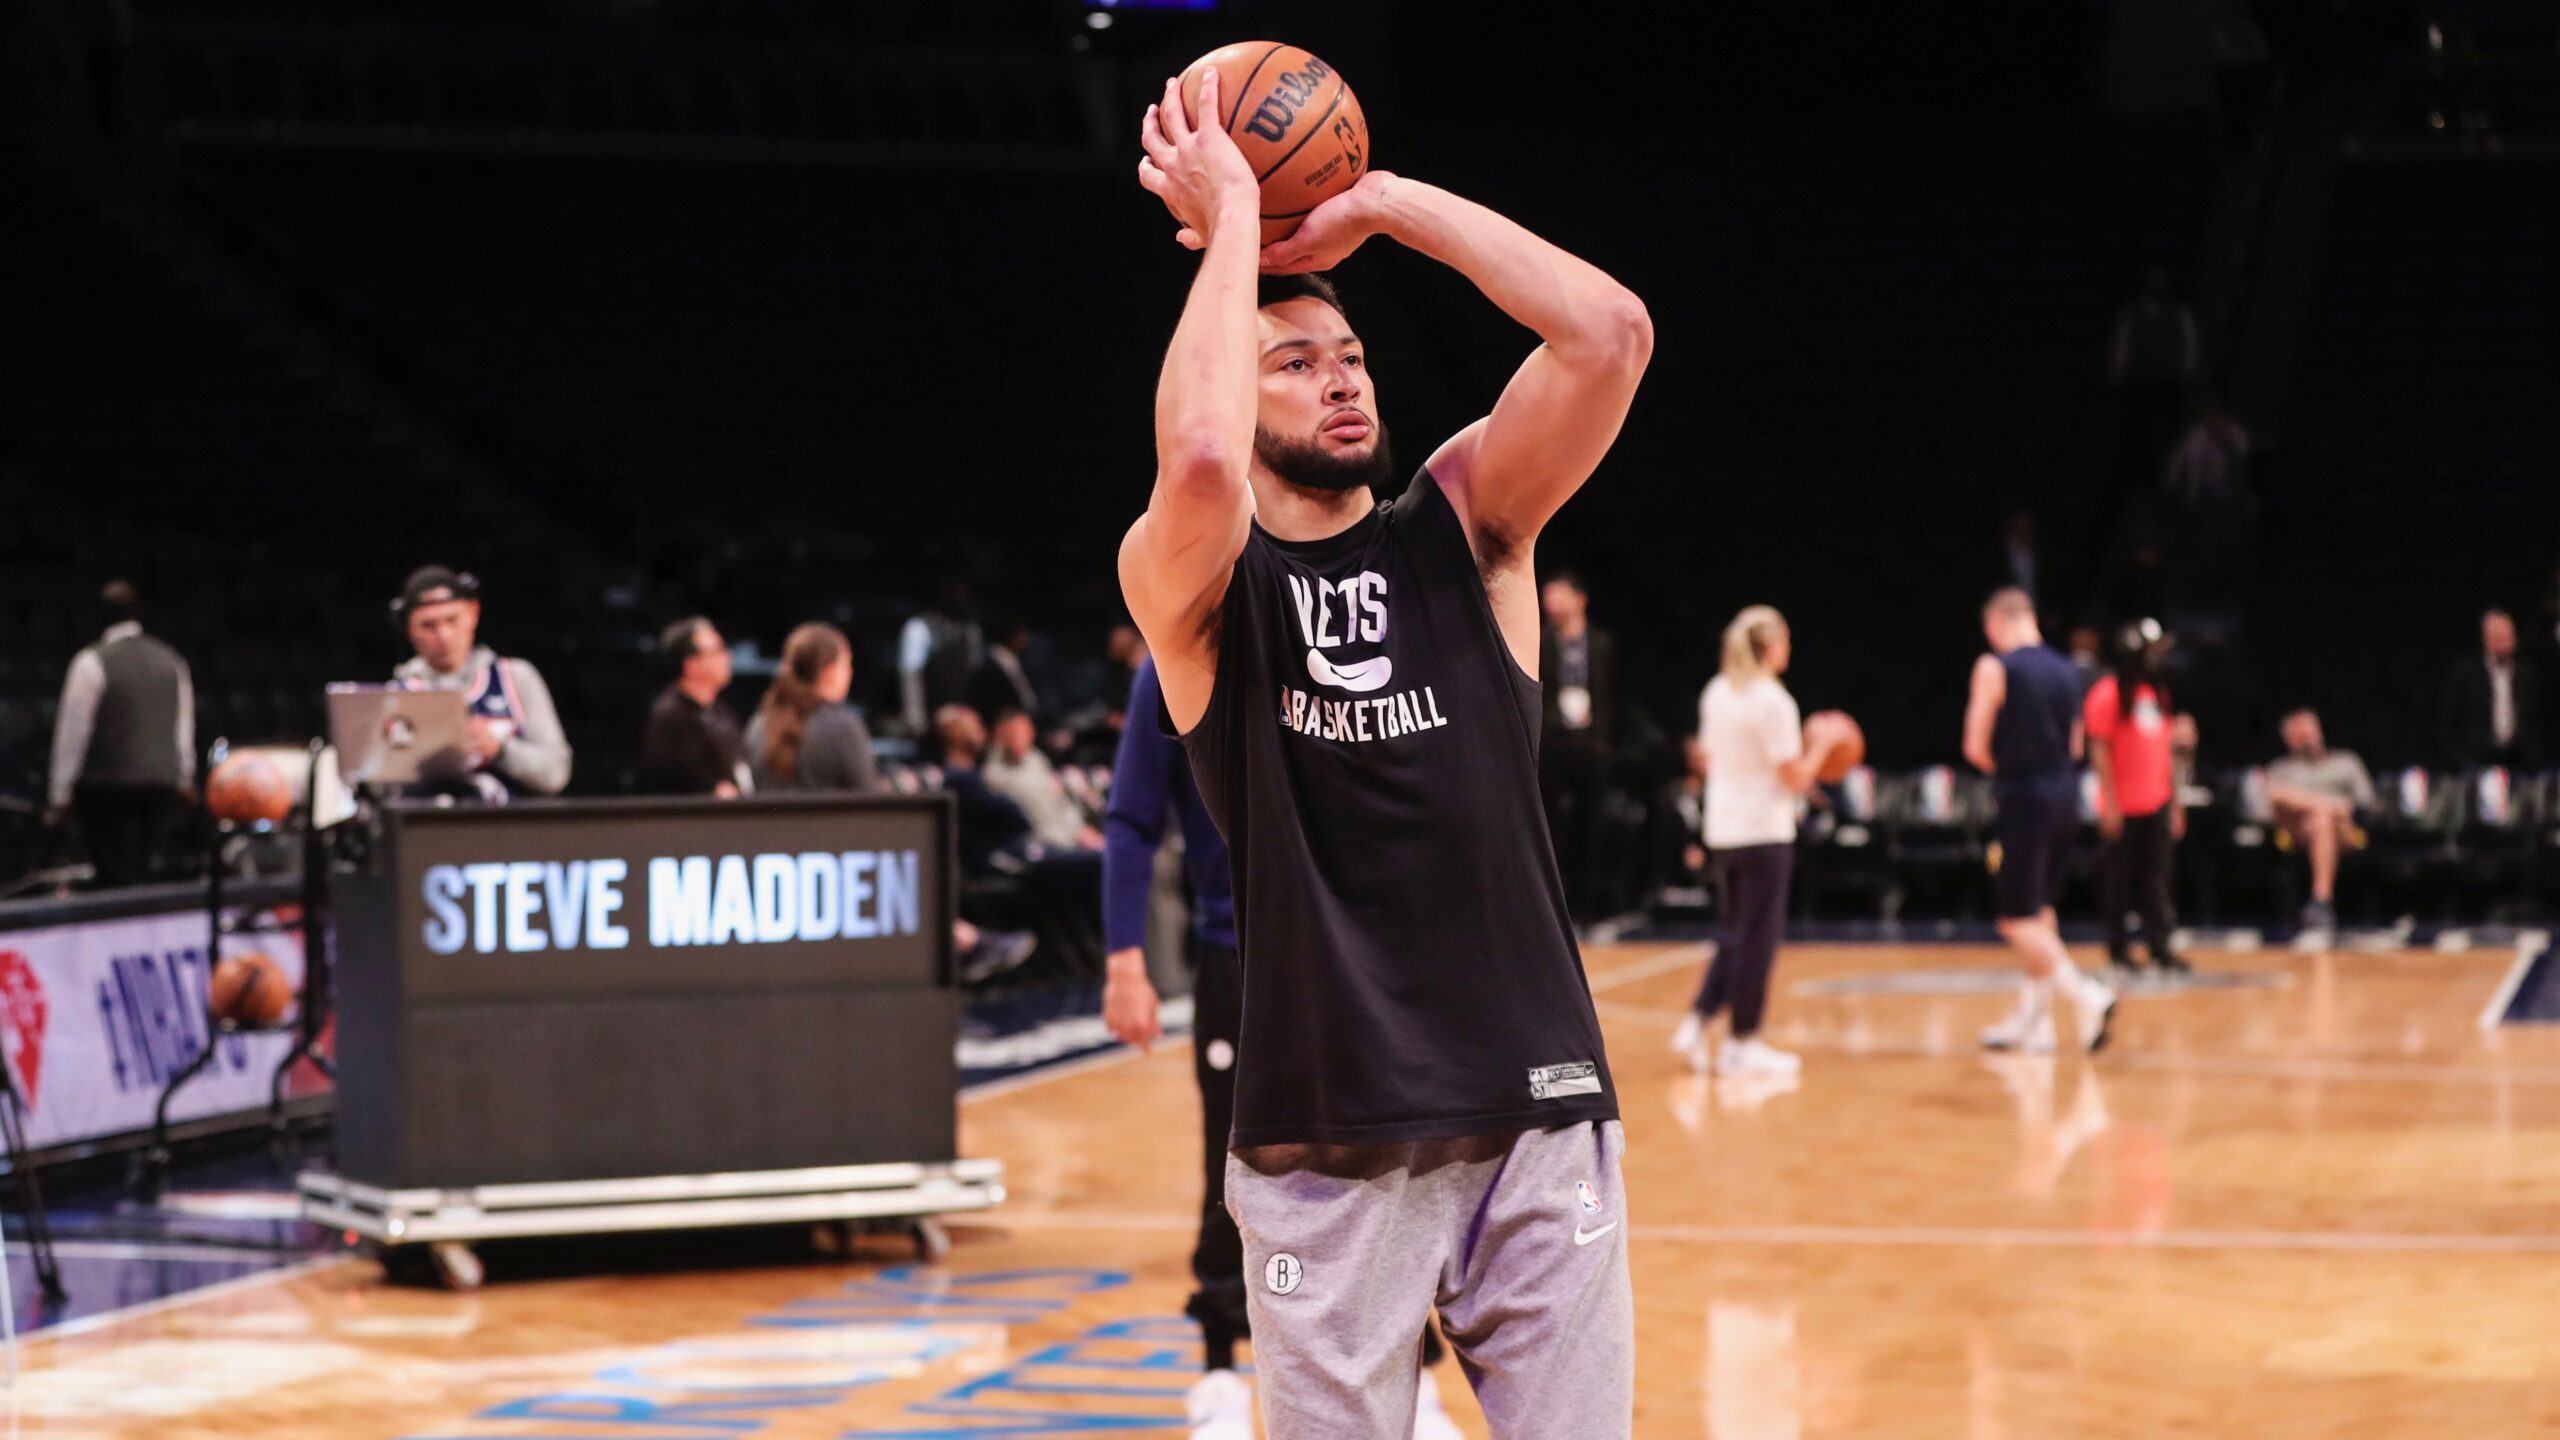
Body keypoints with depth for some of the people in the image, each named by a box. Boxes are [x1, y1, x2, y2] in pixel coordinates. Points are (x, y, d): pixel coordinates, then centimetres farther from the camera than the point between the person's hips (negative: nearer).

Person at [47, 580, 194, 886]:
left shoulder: (92, 662, -10)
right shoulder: (170, 660, 7)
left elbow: (72, 729, -9)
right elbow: (184, 726, 14)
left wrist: (60, 794, -3)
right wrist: (184, 780, 23)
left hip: (109, 788, -5)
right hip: (162, 788, 5)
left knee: (119, 879, -5)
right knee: (140, 880, 14)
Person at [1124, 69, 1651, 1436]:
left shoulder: (1464, 524, 7)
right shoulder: (1191, 583, -1)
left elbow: (1611, 333, -8)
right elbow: (1199, 455, -26)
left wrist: (1382, 203, -6)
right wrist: (1230, 220, -14)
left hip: (1538, 1114, 2)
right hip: (1327, 1144, -2)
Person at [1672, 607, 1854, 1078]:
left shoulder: (1716, 694, 7)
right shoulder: (1773, 702, -15)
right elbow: (1795, 778, -15)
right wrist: (1822, 743, 1)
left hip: (1721, 830, 7)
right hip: (1764, 832, -7)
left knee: (1739, 936, 17)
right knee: (1757, 937, 2)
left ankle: (1697, 1021, 7)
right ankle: (1742, 1043, 6)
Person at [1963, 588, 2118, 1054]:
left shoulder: (1995, 667, -10)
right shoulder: (2066, 671, 10)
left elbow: (1976, 747, -11)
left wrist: (2000, 769, 7)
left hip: (2026, 796, -7)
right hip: (2066, 795, 7)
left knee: (2017, 918, -2)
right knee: (2039, 907, 17)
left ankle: (2086, 993, -17)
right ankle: (2032, 1017, 22)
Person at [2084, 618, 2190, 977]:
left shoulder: (2157, 693, 14)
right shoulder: (2109, 695, -8)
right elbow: (2099, 751, -11)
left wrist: (2175, 801, 15)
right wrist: (2110, 803, -16)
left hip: (2157, 804, 6)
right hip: (2123, 808, -6)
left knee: (2157, 879, 2)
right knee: (2121, 879, 2)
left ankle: (2160, 948, 3)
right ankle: (2118, 949, 11)